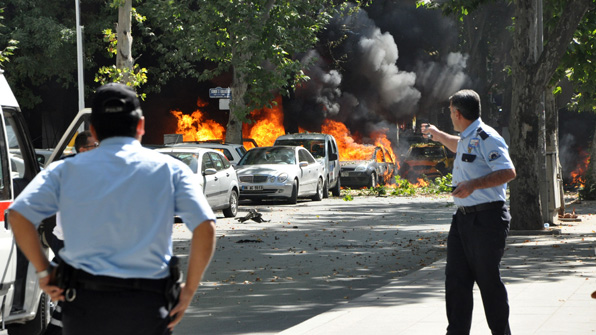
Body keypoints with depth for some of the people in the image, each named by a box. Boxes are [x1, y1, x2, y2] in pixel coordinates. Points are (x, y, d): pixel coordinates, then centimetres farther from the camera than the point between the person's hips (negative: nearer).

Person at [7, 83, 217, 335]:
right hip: (148, 309, -1)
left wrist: (44, 271, 5)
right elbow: (205, 228, -8)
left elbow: (18, 215, -4)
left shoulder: (67, 170, 6)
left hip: (83, 304, 1)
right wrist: (189, 290, 1)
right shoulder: (169, 169, 4)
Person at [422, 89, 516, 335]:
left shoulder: (486, 138, -14)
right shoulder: (467, 139, 16)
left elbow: (508, 172, -23)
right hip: (463, 218, 9)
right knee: (456, 278, 7)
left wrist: (474, 184, -29)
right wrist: (438, 136, 54)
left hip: (486, 220, -9)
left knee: (488, 280, -2)